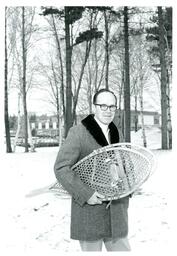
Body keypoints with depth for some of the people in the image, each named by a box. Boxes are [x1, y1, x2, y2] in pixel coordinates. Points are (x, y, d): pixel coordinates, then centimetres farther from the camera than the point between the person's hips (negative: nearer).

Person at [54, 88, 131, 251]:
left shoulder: (117, 134, 10)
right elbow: (61, 168, -13)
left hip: (117, 211, 5)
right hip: (89, 209, -5)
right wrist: (85, 194, -19)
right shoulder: (78, 132, -9)